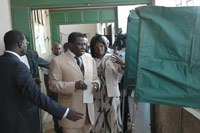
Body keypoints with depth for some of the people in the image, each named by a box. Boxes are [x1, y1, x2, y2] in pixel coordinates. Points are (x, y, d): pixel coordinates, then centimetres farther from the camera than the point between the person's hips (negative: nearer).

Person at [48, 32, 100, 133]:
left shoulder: (90, 59, 10)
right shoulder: (58, 61, -8)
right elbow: (53, 84, -10)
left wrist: (95, 84, -6)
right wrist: (74, 85, -23)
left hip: (88, 109, 5)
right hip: (71, 110, -5)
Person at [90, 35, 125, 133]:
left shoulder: (113, 59, 2)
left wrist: (122, 63, -23)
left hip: (111, 95, -1)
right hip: (97, 96, 1)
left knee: (112, 122, 3)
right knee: (97, 123, 5)